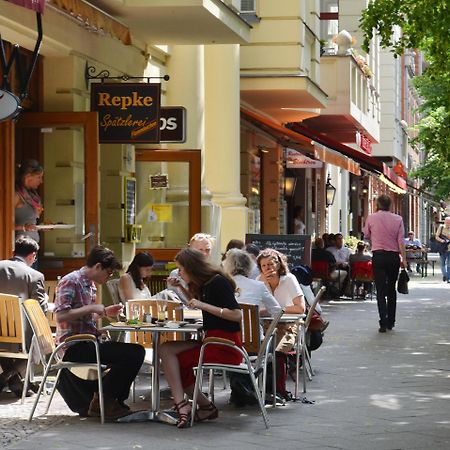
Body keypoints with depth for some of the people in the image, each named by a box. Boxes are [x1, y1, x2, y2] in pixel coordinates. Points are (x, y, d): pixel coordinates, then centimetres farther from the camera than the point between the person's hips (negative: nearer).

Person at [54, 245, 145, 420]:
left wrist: (105, 312, 13)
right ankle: (102, 402, -8)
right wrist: (91, 308, -18)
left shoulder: (90, 285, 18)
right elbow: (60, 316, -21)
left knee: (136, 352, 9)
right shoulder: (70, 281, -11)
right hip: (74, 346, -10)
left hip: (87, 343, 10)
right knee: (133, 353, -20)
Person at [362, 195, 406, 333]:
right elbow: (401, 241, -5)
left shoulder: (371, 218, -1)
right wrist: (403, 258, -2)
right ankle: (390, 322, 17)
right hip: (393, 256, 2)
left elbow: (366, 236, 13)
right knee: (391, 289, 14)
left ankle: (383, 323, -13)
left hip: (378, 255, -1)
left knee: (381, 290, -3)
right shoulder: (398, 219, -1)